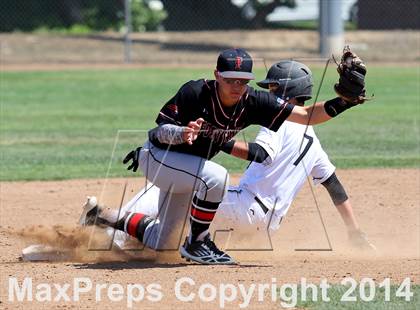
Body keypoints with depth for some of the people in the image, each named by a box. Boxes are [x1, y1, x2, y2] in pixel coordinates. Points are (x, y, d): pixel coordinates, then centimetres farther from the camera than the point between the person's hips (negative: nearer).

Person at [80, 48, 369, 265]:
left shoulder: (253, 102, -18)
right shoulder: (195, 92, -29)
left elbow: (307, 115, -22)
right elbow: (161, 128, -23)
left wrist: (343, 103, -36)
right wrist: (182, 133, -45)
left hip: (188, 166, 6)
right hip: (157, 157, -6)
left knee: (162, 243, 15)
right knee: (215, 177, -34)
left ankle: (104, 217, 35)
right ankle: (197, 244, -15)